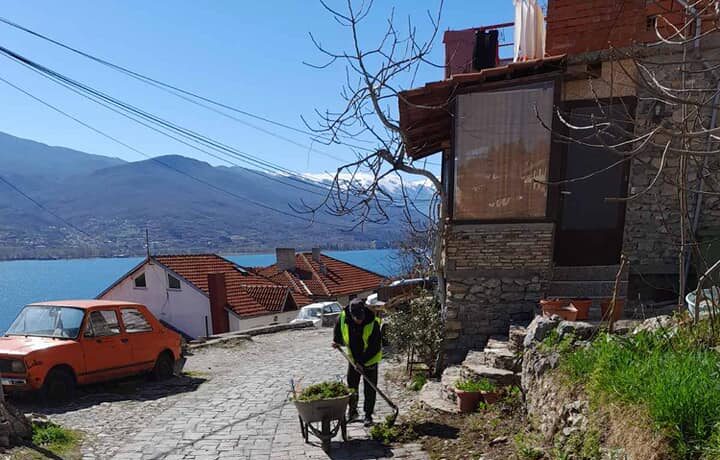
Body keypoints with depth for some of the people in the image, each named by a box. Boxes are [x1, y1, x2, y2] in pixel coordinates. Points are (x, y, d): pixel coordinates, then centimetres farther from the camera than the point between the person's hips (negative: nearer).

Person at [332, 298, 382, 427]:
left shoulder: (373, 322, -30)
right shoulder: (343, 317, -21)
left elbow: (375, 346, -24)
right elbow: (338, 329, 7)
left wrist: (362, 361, -24)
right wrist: (337, 341, 6)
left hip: (370, 359, -3)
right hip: (353, 358, 4)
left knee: (370, 389, 2)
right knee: (351, 385, 12)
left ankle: (368, 415, 14)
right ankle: (352, 411, 29)